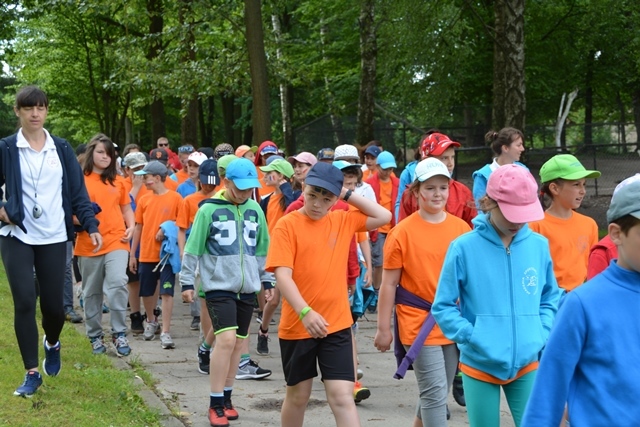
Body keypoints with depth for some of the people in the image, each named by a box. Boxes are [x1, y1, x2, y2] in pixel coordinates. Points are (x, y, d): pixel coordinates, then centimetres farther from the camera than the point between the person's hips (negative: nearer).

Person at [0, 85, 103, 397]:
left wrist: (90, 226, -1)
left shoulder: (61, 149, 5)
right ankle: (32, 373, 1)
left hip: (54, 238, 2)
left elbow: (77, 191, 6)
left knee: (53, 304, 4)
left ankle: (52, 344, 38)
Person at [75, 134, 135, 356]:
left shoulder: (117, 180, 11)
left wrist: (131, 226, 2)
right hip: (89, 244, -1)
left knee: (118, 283, -18)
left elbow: (126, 207, 19)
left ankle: (119, 333, -8)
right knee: (92, 292, 9)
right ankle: (95, 336, 23)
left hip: (116, 240, 1)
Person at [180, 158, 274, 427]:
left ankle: (226, 397, 22)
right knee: (226, 339, -16)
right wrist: (187, 281, -3)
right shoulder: (209, 210, -6)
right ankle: (215, 404, -7)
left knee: (238, 343, 8)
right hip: (218, 285, -5)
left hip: (247, 286, 5)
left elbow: (262, 249, 18)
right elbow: (193, 247, -2)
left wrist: (266, 279, 18)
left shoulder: (255, 210, 8)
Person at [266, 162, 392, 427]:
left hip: (337, 325, 2)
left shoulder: (344, 221, 5)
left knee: (342, 397, -4)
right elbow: (282, 275, -16)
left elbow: (383, 217, 7)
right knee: (298, 395, 14)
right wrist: (305, 312, -28)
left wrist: (349, 195, 1)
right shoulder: (287, 225, -8)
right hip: (297, 326, -2)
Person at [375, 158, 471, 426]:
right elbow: (389, 284, -3)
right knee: (435, 392, -9)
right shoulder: (403, 232, -7)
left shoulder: (461, 228, 4)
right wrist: (383, 329, -3)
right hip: (419, 324, -4)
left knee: (434, 392, 14)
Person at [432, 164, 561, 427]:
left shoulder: (539, 245, 0)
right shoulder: (464, 248, -9)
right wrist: (474, 339, -15)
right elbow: (443, 307, -4)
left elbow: (550, 298, 13)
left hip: (527, 364, 2)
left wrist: (542, 335, -2)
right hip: (479, 366, -2)